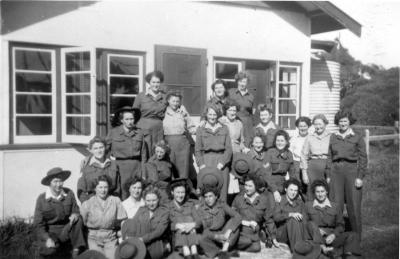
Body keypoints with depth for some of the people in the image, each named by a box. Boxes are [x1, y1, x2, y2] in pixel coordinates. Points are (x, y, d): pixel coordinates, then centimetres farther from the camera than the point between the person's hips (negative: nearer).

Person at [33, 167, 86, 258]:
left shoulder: (69, 193, -4)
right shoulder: (41, 199, -9)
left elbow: (75, 211, 6)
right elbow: (39, 224, -6)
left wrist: (75, 215, -21)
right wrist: (47, 239, -21)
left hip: (67, 230, 3)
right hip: (50, 232, -3)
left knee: (78, 219, -27)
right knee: (50, 250, -33)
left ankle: (76, 251, -21)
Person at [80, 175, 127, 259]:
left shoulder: (116, 201, 2)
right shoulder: (87, 204, 0)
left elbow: (122, 221, 4)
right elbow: (81, 223, 4)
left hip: (111, 238, 1)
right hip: (94, 239, 0)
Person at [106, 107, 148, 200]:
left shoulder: (140, 133, 6)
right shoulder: (113, 132, 0)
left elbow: (143, 154, 9)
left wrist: (143, 172, 8)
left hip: (136, 165, 2)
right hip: (120, 165, -2)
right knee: (122, 194, -4)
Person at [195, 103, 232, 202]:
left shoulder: (224, 129, 12)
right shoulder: (200, 130, 11)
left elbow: (229, 148, 6)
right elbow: (197, 150, 8)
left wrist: (222, 162, -7)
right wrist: (201, 164, -6)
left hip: (221, 161, 1)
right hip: (206, 161, -1)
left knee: (221, 188, -2)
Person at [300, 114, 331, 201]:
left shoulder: (331, 137, 4)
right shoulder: (309, 138, 9)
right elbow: (304, 156, 10)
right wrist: (304, 173, 4)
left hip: (328, 167, -1)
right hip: (313, 168, 1)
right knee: (312, 195, -1)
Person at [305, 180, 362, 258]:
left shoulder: (335, 206, 14)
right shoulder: (308, 205, 11)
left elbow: (340, 225, 12)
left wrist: (333, 235, -10)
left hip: (331, 237, 2)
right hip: (315, 238, -2)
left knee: (353, 236, -22)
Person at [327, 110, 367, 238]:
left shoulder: (357, 138, 3)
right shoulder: (333, 137, 11)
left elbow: (363, 159, 0)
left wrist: (360, 177, -7)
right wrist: (328, 175, 8)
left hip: (352, 170, -2)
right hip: (336, 171, 3)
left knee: (354, 205, 1)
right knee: (335, 205, 3)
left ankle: (356, 236, 13)